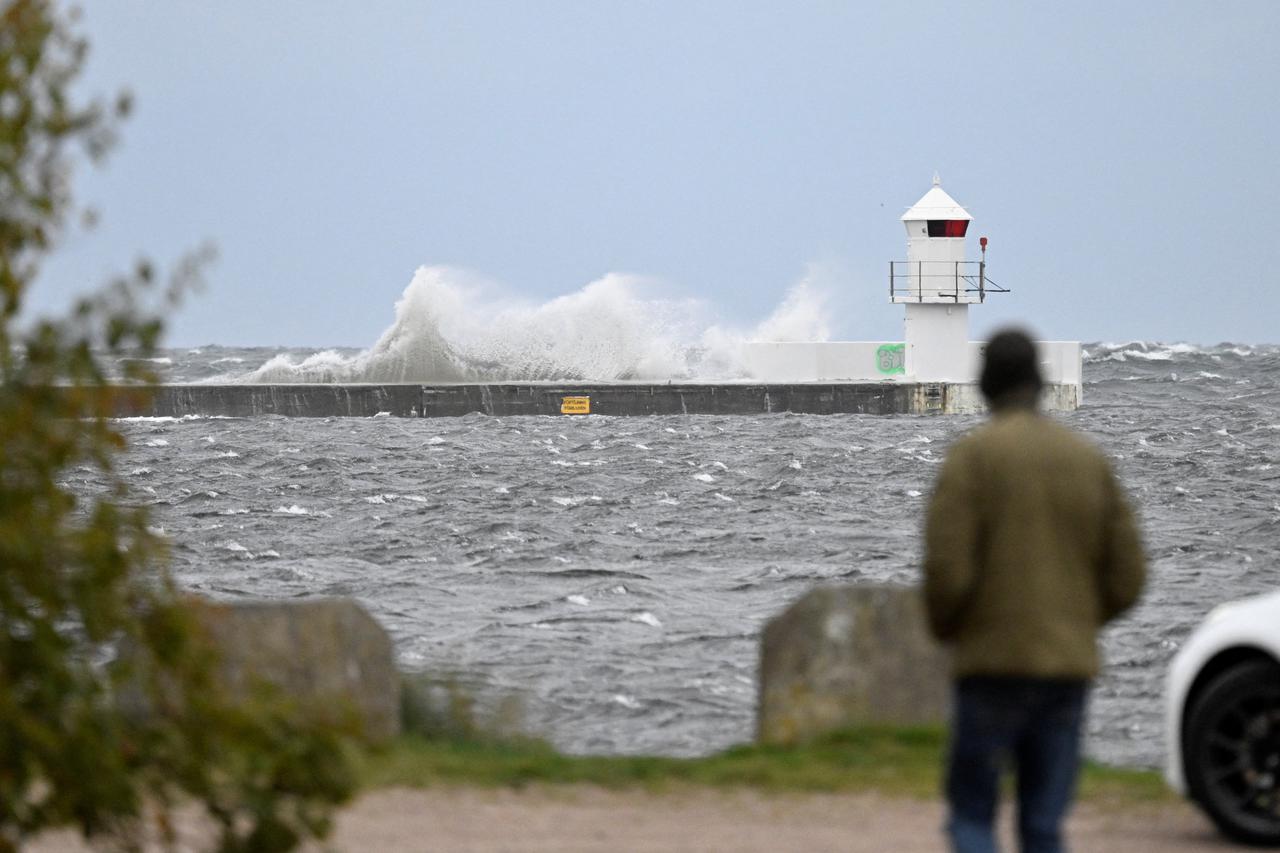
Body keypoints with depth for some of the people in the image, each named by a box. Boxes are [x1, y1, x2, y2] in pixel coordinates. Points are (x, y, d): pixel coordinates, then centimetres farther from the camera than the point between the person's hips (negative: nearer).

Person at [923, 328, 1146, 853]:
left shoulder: (973, 455, -6)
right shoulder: (1089, 460, 8)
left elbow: (947, 567, -14)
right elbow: (1128, 574, 6)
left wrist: (944, 629, 5)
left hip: (993, 662, -4)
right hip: (1068, 668, 4)